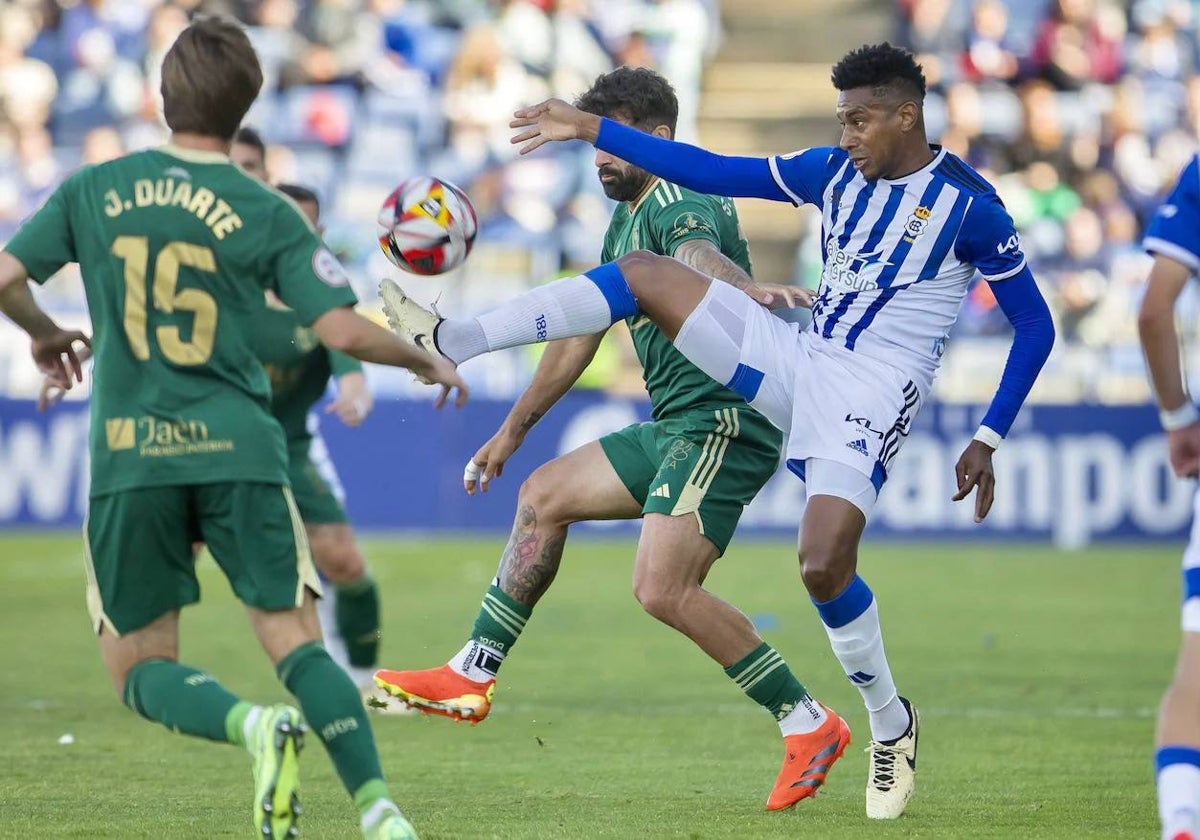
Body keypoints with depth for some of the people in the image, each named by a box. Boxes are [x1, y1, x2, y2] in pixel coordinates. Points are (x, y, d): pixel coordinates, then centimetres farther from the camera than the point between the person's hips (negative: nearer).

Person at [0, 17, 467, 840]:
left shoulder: (93, 190, 4)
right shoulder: (267, 214, 0)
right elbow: (344, 330, -6)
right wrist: (427, 361, 13)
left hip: (128, 460, 0)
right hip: (238, 452, 0)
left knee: (141, 668, 8)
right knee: (298, 646, 2)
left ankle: (252, 723, -22)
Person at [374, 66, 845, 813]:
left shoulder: (681, 208, -13)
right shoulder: (626, 224, 19)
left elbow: (702, 262, -38)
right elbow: (581, 338, 29)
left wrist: (752, 289, -62)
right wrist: (514, 430, 34)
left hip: (723, 421, -10)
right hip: (676, 427, 10)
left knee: (662, 589, -21)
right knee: (545, 496, 17)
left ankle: (809, 725, -13)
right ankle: (473, 677, 25)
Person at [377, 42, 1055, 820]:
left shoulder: (968, 207, -9)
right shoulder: (834, 173, 7)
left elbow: (1036, 326, -3)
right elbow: (712, 173, 8)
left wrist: (988, 441, -8)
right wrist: (591, 130, 3)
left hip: (874, 393, -7)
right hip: (799, 360, 7)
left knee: (824, 564, -24)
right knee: (645, 274, -5)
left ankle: (891, 725, 1)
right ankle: (452, 341, -12)